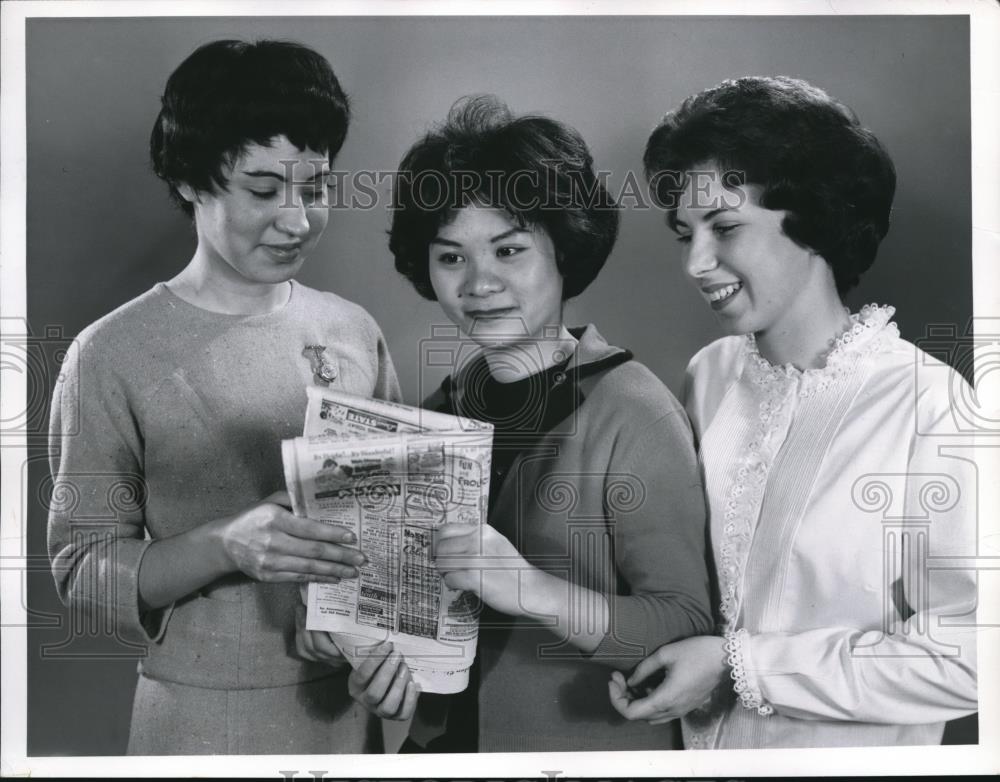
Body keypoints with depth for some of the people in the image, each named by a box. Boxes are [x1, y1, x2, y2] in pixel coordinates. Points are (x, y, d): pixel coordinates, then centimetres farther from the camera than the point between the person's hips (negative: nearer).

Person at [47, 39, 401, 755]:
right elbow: (81, 567, -10)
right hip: (200, 721, -3)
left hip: (347, 709, 4)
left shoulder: (354, 332, 0)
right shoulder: (115, 354, -10)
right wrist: (226, 545, -25)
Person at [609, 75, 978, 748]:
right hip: (698, 740, 4)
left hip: (851, 751, -4)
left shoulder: (931, 406, -22)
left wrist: (740, 666, -20)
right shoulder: (709, 375, -6)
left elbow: (962, 657, -21)